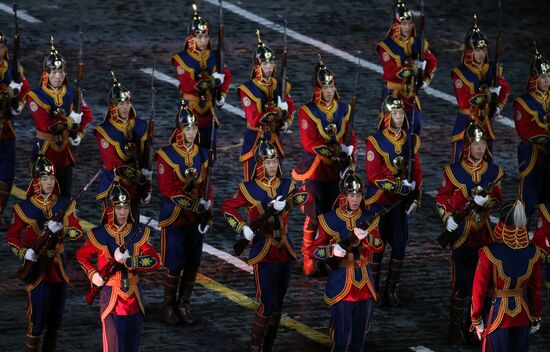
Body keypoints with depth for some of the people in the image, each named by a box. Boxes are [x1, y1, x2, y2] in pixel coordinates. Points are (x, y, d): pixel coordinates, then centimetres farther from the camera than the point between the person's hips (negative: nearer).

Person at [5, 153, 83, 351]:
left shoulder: (64, 204, 2)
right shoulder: (25, 208, -7)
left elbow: (78, 233, -4)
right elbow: (11, 237, -2)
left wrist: (60, 229, -23)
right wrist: (24, 253, -19)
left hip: (58, 266, 4)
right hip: (36, 267, -4)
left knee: (56, 317, 12)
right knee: (37, 319, -9)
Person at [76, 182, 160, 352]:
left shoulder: (139, 233, -1)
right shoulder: (99, 235, -6)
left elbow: (155, 261, -11)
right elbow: (81, 256, 11)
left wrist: (128, 261, -24)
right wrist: (93, 274, -5)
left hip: (134, 299, 3)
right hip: (111, 298, -3)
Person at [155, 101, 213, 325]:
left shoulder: (202, 155, 6)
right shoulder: (167, 155, -10)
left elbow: (206, 186, 11)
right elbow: (166, 189, -15)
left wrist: (207, 209, 2)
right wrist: (191, 203, -22)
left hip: (195, 218, 5)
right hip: (174, 217, -5)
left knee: (193, 264, 8)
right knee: (174, 265, -3)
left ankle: (184, 306, 20)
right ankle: (169, 307, 11)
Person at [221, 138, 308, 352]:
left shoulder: (286, 185, 5)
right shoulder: (249, 189, -5)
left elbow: (303, 195, -14)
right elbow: (227, 208, 0)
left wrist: (285, 203, -33)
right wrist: (242, 228, -14)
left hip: (285, 251, 5)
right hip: (263, 252, -5)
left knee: (278, 304, 9)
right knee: (268, 304, -11)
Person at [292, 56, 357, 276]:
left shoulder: (344, 110, 7)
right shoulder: (307, 112, -9)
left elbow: (351, 138, 9)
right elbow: (310, 143, -17)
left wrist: (350, 156, -11)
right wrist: (337, 152, -24)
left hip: (337, 171, 5)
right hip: (314, 171, -5)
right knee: (314, 217, -6)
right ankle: (309, 261, 2)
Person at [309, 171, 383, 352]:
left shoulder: (369, 218, 3)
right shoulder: (329, 219, -5)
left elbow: (379, 246, -10)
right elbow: (316, 250, -3)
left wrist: (365, 237, -30)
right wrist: (332, 250, -24)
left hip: (364, 281, 4)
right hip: (340, 282, -4)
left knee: (361, 332, 13)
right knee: (342, 336, -7)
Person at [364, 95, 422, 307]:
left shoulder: (411, 140, 5)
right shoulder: (376, 142, -11)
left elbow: (417, 173, 11)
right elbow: (374, 176, -15)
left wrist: (416, 199, 4)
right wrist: (400, 185, -18)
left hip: (400, 202, 5)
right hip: (378, 202, -5)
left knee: (399, 245, 5)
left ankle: (392, 290, 16)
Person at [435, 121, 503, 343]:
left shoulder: (493, 172, 6)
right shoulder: (454, 171, -3)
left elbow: (498, 200, 5)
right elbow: (441, 199, 0)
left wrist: (486, 200, -16)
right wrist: (447, 217, -15)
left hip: (485, 233, 4)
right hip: (462, 232, -4)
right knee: (462, 282, -6)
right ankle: (456, 327, 5)